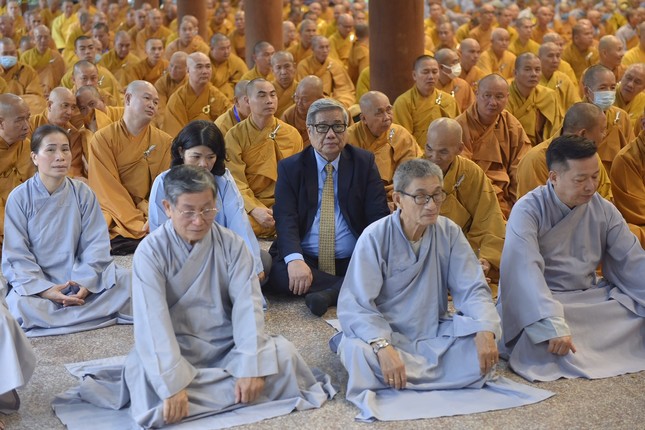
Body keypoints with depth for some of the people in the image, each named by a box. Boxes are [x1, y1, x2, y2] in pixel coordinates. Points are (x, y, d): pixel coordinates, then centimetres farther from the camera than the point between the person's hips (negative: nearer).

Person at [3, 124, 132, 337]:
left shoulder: (83, 192, -1)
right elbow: (16, 255, -9)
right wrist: (44, 290, -23)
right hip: (36, 281, -2)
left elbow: (96, 244, -5)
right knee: (20, 307, -35)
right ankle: (102, 312, -25)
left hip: (81, 276, 2)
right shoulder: (19, 197, -6)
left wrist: (85, 283, -21)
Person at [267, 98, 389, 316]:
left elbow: (379, 215, 2)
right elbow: (285, 218, -7)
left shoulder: (364, 162, 9)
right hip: (304, 261, 0)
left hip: (353, 262, 0)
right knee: (270, 270, -31)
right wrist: (294, 259, -27)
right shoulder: (289, 167, 6)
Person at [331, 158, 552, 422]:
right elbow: (355, 305, -21)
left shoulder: (449, 233, -3)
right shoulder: (374, 238, -14)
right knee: (357, 353, -36)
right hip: (386, 334, -3)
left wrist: (486, 330, -29)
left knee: (483, 345, -24)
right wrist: (383, 347, -38)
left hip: (435, 336, 3)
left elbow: (472, 289, -8)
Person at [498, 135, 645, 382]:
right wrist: (554, 325, -40)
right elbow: (526, 270, -28)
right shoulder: (528, 211, -15)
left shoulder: (603, 210, 3)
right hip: (540, 299, -5)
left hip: (593, 297, 6)